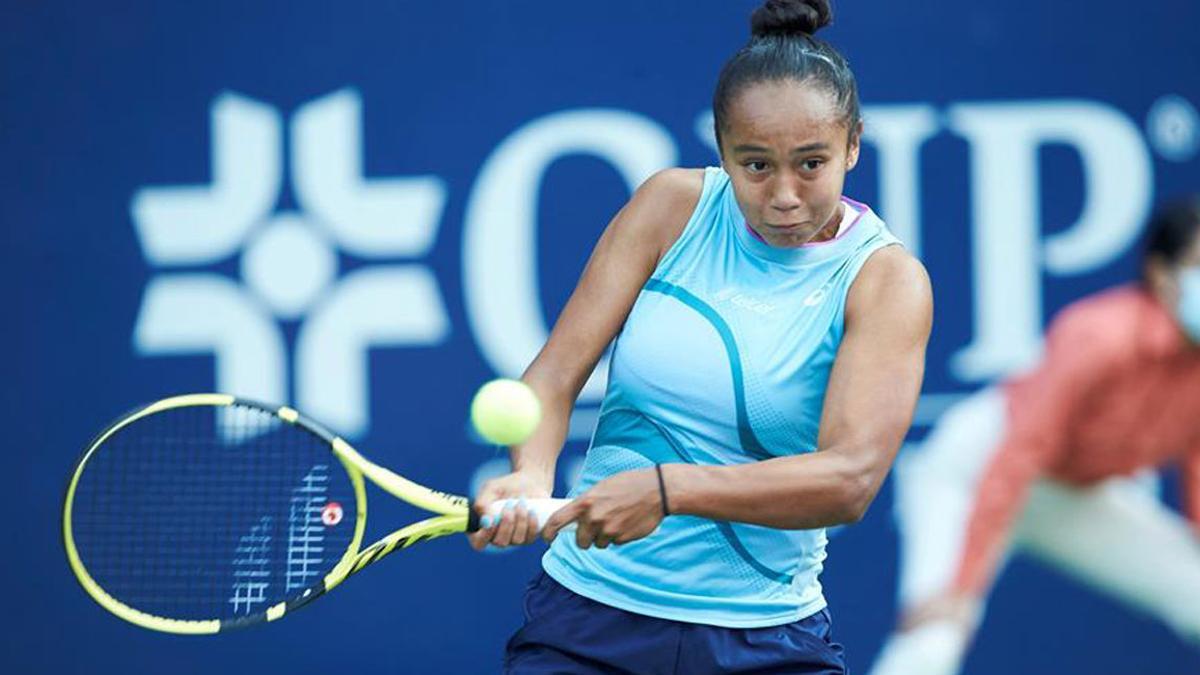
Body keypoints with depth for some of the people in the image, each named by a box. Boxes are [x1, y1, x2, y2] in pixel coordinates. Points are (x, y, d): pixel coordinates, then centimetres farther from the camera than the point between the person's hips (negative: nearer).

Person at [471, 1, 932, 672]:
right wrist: (531, 476, -25)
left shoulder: (886, 277, -7)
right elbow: (556, 372, -3)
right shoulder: (674, 205, 0)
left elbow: (850, 478, -20)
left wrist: (667, 489, -33)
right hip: (587, 615, 1)